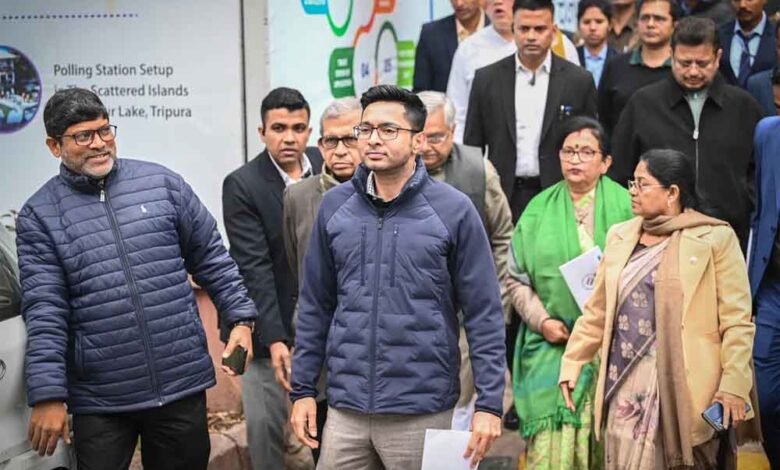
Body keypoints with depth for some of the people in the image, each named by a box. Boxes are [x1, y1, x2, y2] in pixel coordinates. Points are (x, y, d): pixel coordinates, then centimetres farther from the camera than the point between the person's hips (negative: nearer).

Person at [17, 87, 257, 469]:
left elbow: (211, 259, 11)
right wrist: (49, 396, -11)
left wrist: (240, 318, 1)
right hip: (100, 400, -2)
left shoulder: (162, 183, 4)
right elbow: (44, 312, -6)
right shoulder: (40, 215, -1)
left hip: (182, 385, 2)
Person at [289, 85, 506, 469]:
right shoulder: (335, 206, 3)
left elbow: (483, 314, -5)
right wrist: (302, 389, 7)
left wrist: (489, 403, -9)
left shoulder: (453, 210, -6)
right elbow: (315, 305, 9)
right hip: (345, 409, 3)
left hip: (422, 412, -2)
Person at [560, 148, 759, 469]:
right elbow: (596, 312, 16)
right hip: (626, 388, 4)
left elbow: (737, 322, -8)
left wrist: (734, 386, -15)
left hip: (685, 390, -4)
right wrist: (572, 365, 10)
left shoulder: (715, 238, -4)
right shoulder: (620, 236, 12)